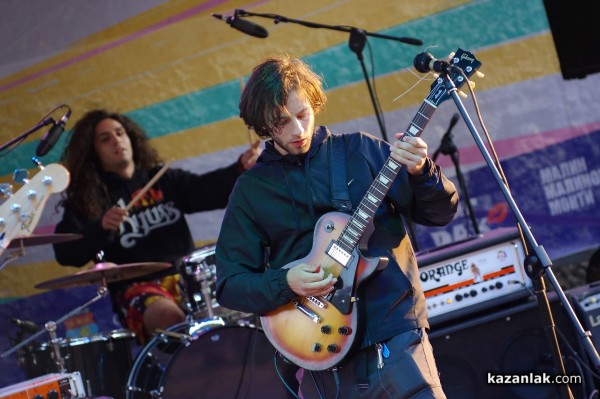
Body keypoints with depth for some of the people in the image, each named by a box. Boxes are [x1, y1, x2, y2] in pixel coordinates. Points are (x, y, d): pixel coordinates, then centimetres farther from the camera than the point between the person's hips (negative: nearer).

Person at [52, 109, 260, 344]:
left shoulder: (164, 180, 19)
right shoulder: (87, 199, 10)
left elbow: (208, 189, 3)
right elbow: (66, 254, -4)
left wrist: (240, 168, -17)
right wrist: (101, 227, -22)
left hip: (186, 276, 3)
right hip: (136, 289, -3)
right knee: (169, 317, -36)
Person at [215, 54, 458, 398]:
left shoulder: (361, 151, 6)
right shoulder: (252, 189, 8)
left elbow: (441, 213, 4)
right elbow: (230, 284, 6)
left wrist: (422, 172, -15)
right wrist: (285, 283, -12)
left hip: (395, 340, -1)